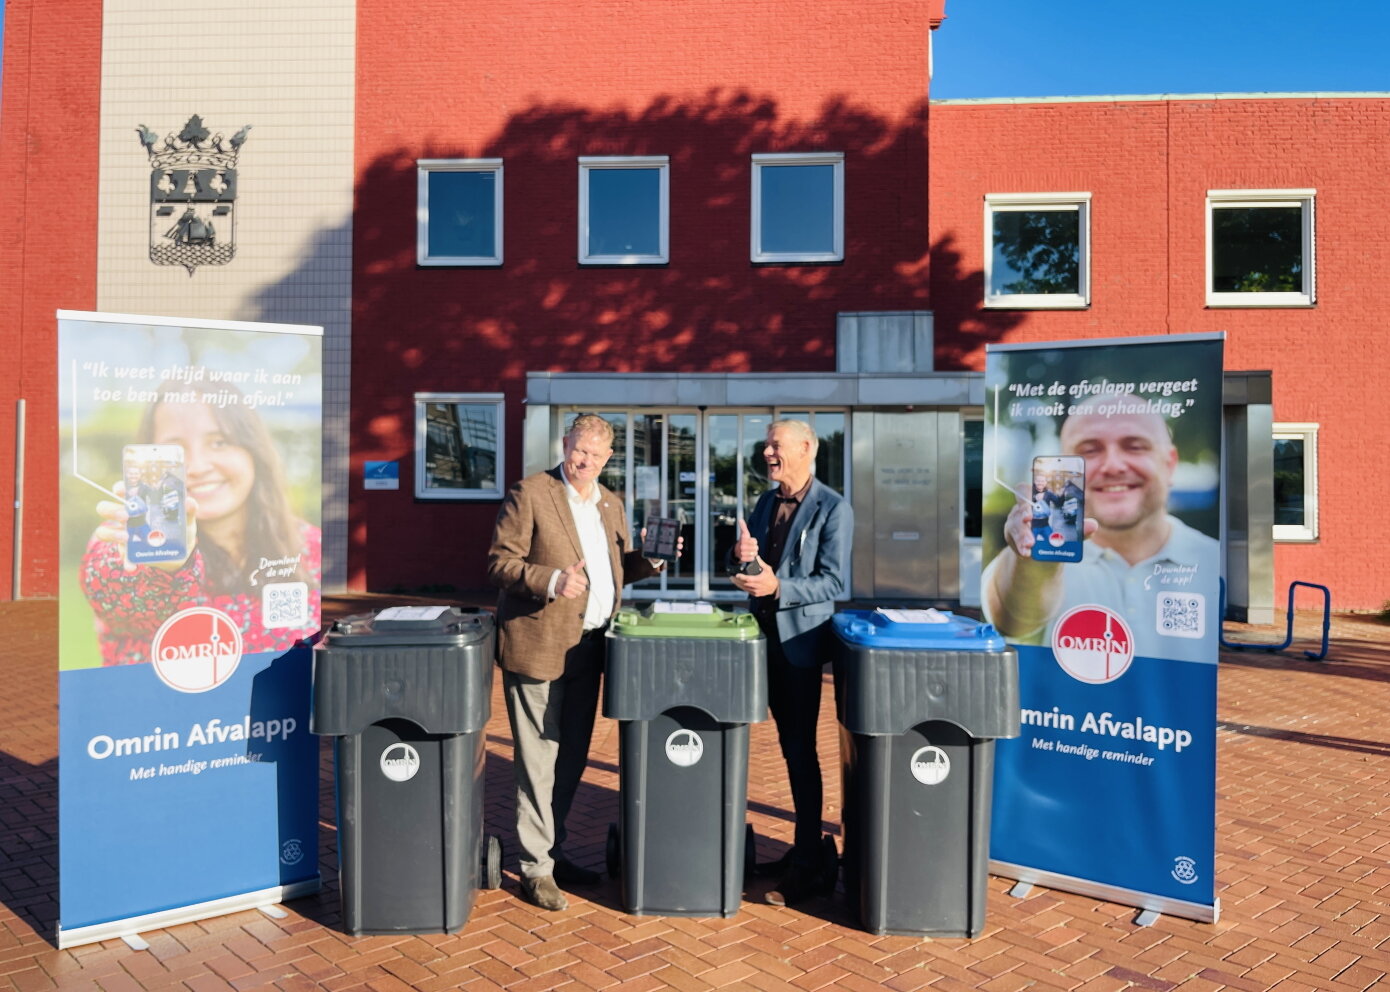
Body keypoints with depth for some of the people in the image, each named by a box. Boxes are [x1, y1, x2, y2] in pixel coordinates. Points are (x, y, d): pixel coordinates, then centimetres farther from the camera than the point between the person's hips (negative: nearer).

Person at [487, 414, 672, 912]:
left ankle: (553, 850, 32)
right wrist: (551, 581, -25)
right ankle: (536, 868, 14)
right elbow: (499, 562, -11)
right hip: (539, 647, -7)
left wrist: (649, 561, 0)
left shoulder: (611, 504, 13)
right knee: (539, 763, 1)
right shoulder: (529, 494, -8)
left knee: (572, 759, 16)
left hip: (588, 647, 7)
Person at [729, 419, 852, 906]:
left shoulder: (833, 508, -10)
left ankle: (808, 866, 9)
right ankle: (808, 845, 28)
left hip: (800, 641, -7)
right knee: (790, 748, 15)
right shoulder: (766, 502, 12)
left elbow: (833, 582, -16)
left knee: (801, 750, -2)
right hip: (766, 637, 7)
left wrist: (778, 586, -27)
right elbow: (741, 568, 14)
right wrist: (740, 555, -8)